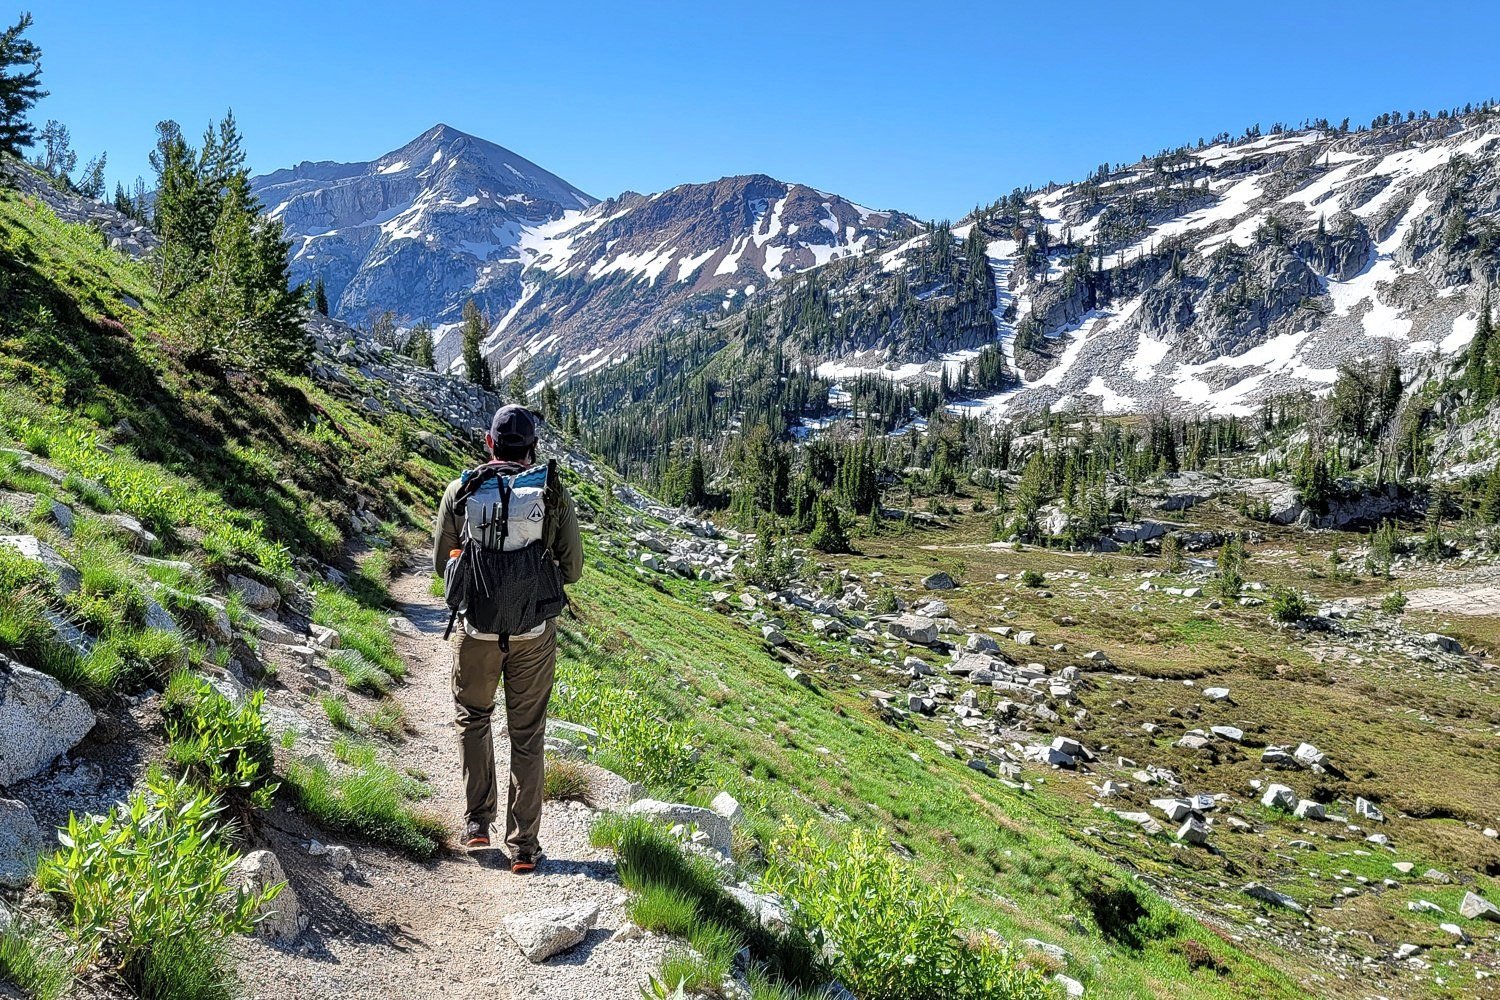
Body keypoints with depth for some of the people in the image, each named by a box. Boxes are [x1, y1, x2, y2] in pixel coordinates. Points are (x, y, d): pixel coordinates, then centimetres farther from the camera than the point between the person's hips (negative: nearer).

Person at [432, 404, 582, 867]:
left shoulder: (461, 489, -4)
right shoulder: (554, 492, -6)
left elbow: (441, 562, 4)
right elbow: (572, 568, -1)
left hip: (478, 626, 0)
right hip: (535, 630, 0)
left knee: (473, 716, 24)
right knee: (527, 734, 11)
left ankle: (477, 822, 23)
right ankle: (523, 844, 17)